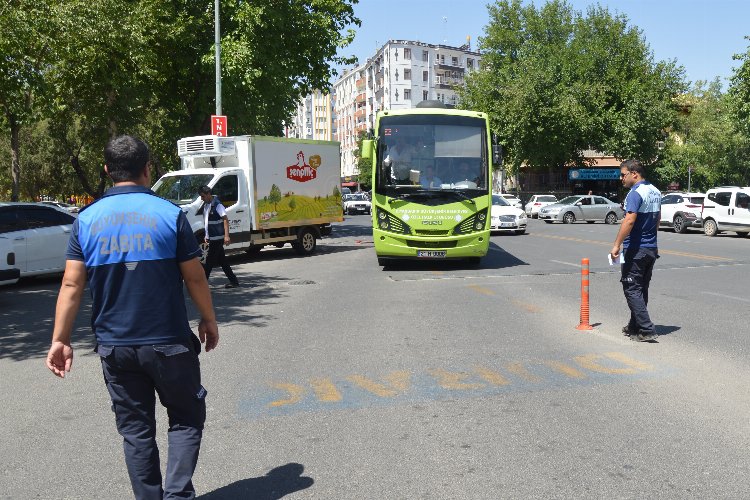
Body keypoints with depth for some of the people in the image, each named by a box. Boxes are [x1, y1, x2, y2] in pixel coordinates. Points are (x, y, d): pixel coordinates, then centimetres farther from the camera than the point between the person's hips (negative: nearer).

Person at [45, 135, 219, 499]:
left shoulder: (87, 219, 0)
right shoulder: (169, 214, -8)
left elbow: (72, 284, -4)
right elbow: (194, 278, -5)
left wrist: (60, 339, 1)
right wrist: (209, 320, 8)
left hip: (114, 347, 3)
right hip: (168, 343, -3)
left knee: (136, 430, 15)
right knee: (186, 420, 13)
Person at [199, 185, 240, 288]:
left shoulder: (217, 205, -14)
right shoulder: (206, 205, 13)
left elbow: (225, 220, -19)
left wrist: (226, 235, -26)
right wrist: (207, 236, 20)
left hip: (217, 238, -9)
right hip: (212, 238, 9)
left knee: (209, 261, -5)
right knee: (222, 261, 10)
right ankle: (234, 281, 15)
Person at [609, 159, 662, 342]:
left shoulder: (636, 193, -18)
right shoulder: (655, 192, 12)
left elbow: (630, 220, -29)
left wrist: (617, 244, -28)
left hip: (635, 249, -9)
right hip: (652, 248, 9)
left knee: (632, 289, -4)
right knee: (641, 289, 16)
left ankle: (647, 329, -9)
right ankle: (635, 326, 24)